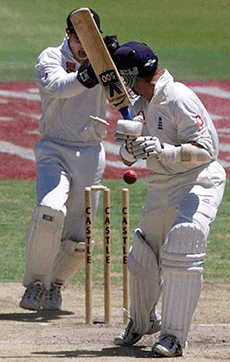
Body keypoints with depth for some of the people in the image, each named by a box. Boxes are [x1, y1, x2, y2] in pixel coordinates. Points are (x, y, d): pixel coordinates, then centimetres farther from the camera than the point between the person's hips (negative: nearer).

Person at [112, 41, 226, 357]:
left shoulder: (179, 99, -19)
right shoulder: (139, 104, 7)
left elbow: (205, 150, -23)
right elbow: (127, 158, 8)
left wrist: (162, 151, -35)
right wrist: (131, 143, -16)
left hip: (198, 184, -9)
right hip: (161, 187, 9)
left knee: (180, 253, -22)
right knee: (142, 256, 14)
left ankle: (174, 335, -18)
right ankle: (143, 322, 38)